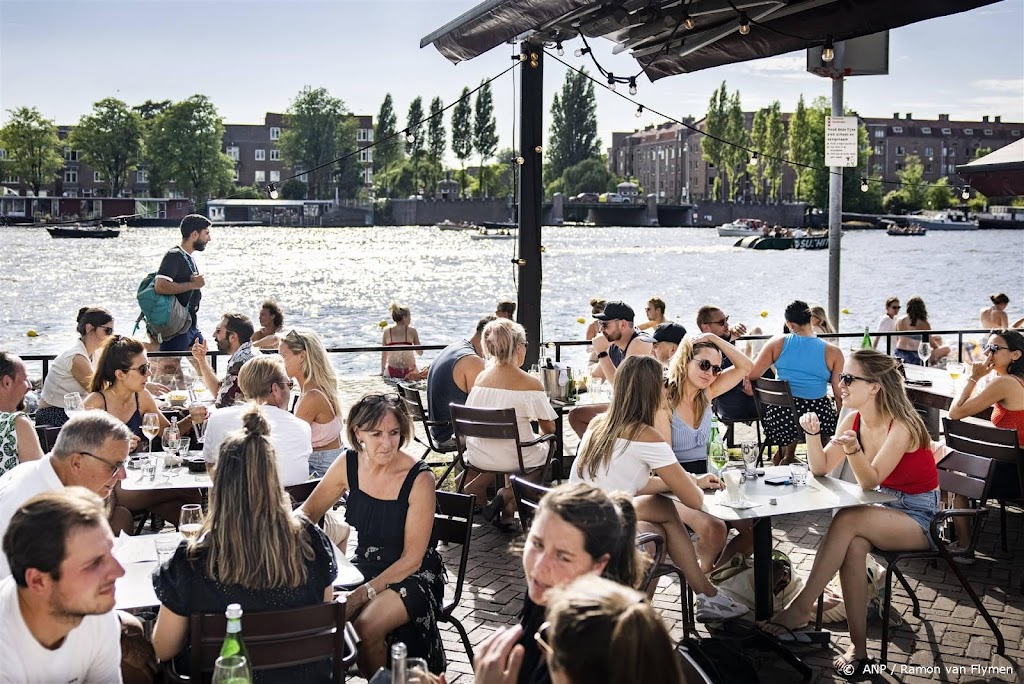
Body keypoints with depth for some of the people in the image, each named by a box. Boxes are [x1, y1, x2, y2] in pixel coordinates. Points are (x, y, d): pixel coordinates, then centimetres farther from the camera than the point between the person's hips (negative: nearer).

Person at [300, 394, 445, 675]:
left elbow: (412, 559, -16)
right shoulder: (348, 464, -5)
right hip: (365, 565, 4)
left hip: (412, 575, -4)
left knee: (366, 626, -30)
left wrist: (365, 593, -24)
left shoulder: (419, 479, -19)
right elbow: (308, 513, 8)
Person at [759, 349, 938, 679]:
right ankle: (858, 650, -24)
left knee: (847, 521, -31)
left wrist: (853, 450, -40)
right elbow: (821, 469, 1)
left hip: (920, 517, -6)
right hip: (887, 509, 6)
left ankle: (800, 608, -25)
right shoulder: (854, 419, 0)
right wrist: (813, 434, -15)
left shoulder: (901, 427, -21)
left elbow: (869, 482, -22)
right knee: (854, 544, -28)